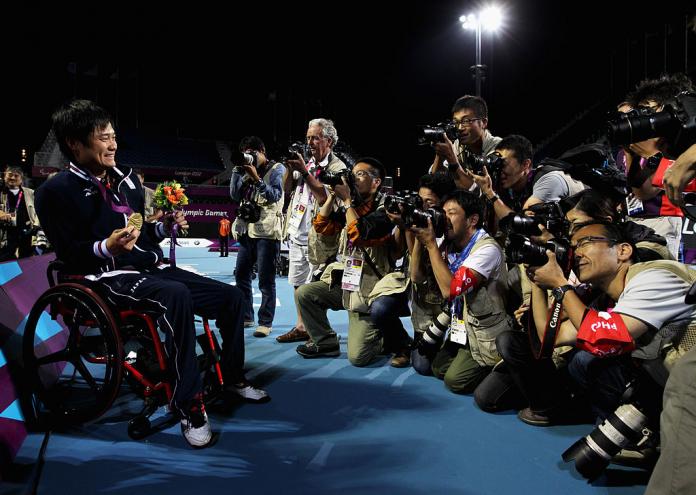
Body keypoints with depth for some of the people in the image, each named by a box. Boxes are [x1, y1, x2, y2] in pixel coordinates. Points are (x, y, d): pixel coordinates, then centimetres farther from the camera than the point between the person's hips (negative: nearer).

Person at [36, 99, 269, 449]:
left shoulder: (127, 179, 14)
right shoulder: (57, 192, -6)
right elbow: (69, 256, -12)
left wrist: (165, 226, 2)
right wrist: (107, 248, -29)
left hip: (150, 269, 7)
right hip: (108, 278, -7)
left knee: (232, 297, -1)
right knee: (176, 295, -39)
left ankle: (233, 378, 19)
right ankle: (189, 405, -31)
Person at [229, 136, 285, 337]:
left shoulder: (277, 169, 1)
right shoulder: (247, 170, 17)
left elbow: (275, 195, -12)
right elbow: (235, 195, 7)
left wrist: (256, 179, -19)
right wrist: (237, 172, -1)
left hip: (267, 231, -6)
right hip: (247, 230, 7)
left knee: (266, 279, -4)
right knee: (241, 275, 11)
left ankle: (265, 322, 2)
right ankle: (245, 316, 25)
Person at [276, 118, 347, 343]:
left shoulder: (337, 168, -10)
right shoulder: (307, 163, 11)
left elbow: (325, 197, -24)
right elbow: (287, 188, 11)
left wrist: (304, 171, -24)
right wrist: (291, 168, -5)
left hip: (317, 238, -7)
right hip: (296, 235, 7)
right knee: (298, 283, 15)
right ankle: (301, 327, 27)